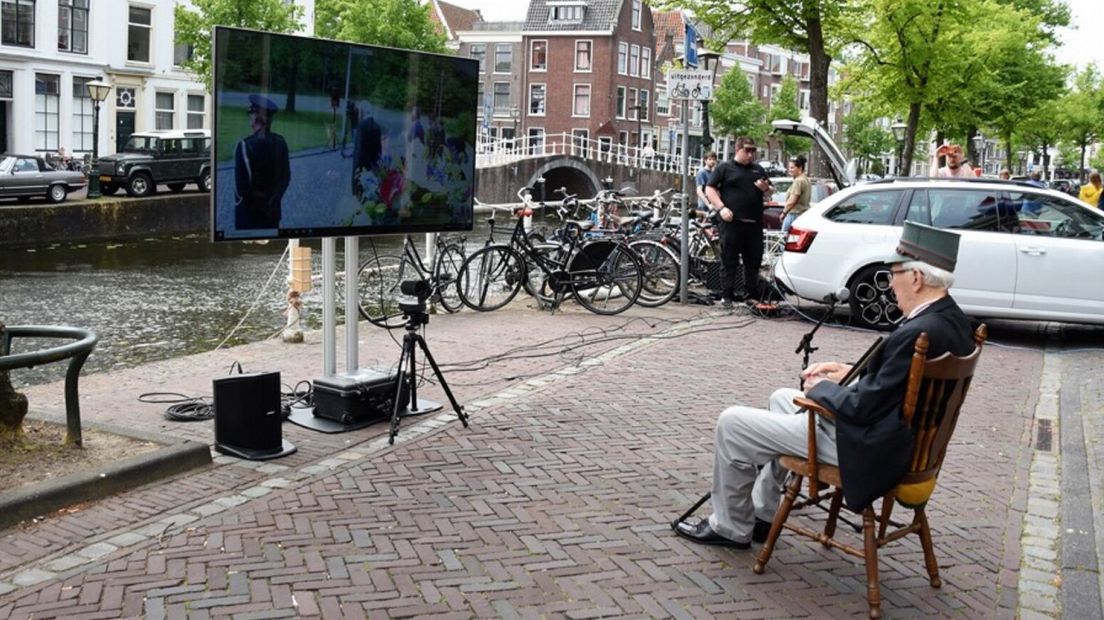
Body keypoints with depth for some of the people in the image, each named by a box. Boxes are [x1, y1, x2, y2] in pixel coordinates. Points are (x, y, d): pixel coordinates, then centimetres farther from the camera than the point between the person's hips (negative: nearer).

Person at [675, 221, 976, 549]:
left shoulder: (919, 334, -29)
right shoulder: (951, 319, 1)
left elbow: (864, 408, -25)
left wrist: (821, 387, -8)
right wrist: (851, 374, 6)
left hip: (866, 449, -10)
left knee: (731, 423, -4)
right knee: (782, 398, 29)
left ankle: (731, 527, 16)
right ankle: (761, 513, 34)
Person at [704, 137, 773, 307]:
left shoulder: (758, 169, 20)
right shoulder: (724, 168, 5)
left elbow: (770, 191, 27)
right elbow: (709, 189, 0)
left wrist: (765, 188, 3)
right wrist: (721, 207, -13)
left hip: (754, 223, 5)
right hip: (732, 222, -5)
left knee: (754, 260, 8)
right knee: (729, 261, -3)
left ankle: (751, 292, 18)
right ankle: (726, 295, 2)